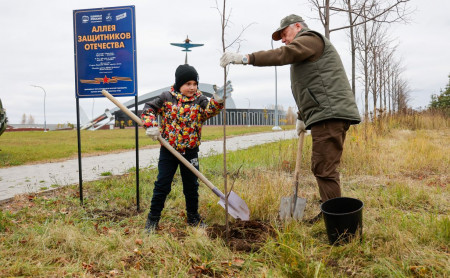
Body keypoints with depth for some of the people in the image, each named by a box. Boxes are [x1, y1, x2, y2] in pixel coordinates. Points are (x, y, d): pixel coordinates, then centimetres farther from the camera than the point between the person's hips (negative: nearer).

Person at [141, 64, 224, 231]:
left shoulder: (199, 100, -1)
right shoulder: (167, 98, -2)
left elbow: (210, 110, -19)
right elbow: (149, 108, 3)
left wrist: (218, 100, -39)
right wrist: (151, 126, -12)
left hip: (190, 152, 1)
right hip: (168, 150, -1)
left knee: (191, 186, 12)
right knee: (162, 185, 4)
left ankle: (193, 217, 30)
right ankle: (153, 219, 19)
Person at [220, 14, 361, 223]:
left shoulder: (310, 38, 0)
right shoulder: (305, 51, 31)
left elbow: (283, 55, -19)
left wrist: (246, 58, -25)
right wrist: (303, 117, 37)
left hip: (330, 114, -11)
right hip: (327, 115, 11)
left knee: (324, 169, -11)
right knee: (320, 168, 11)